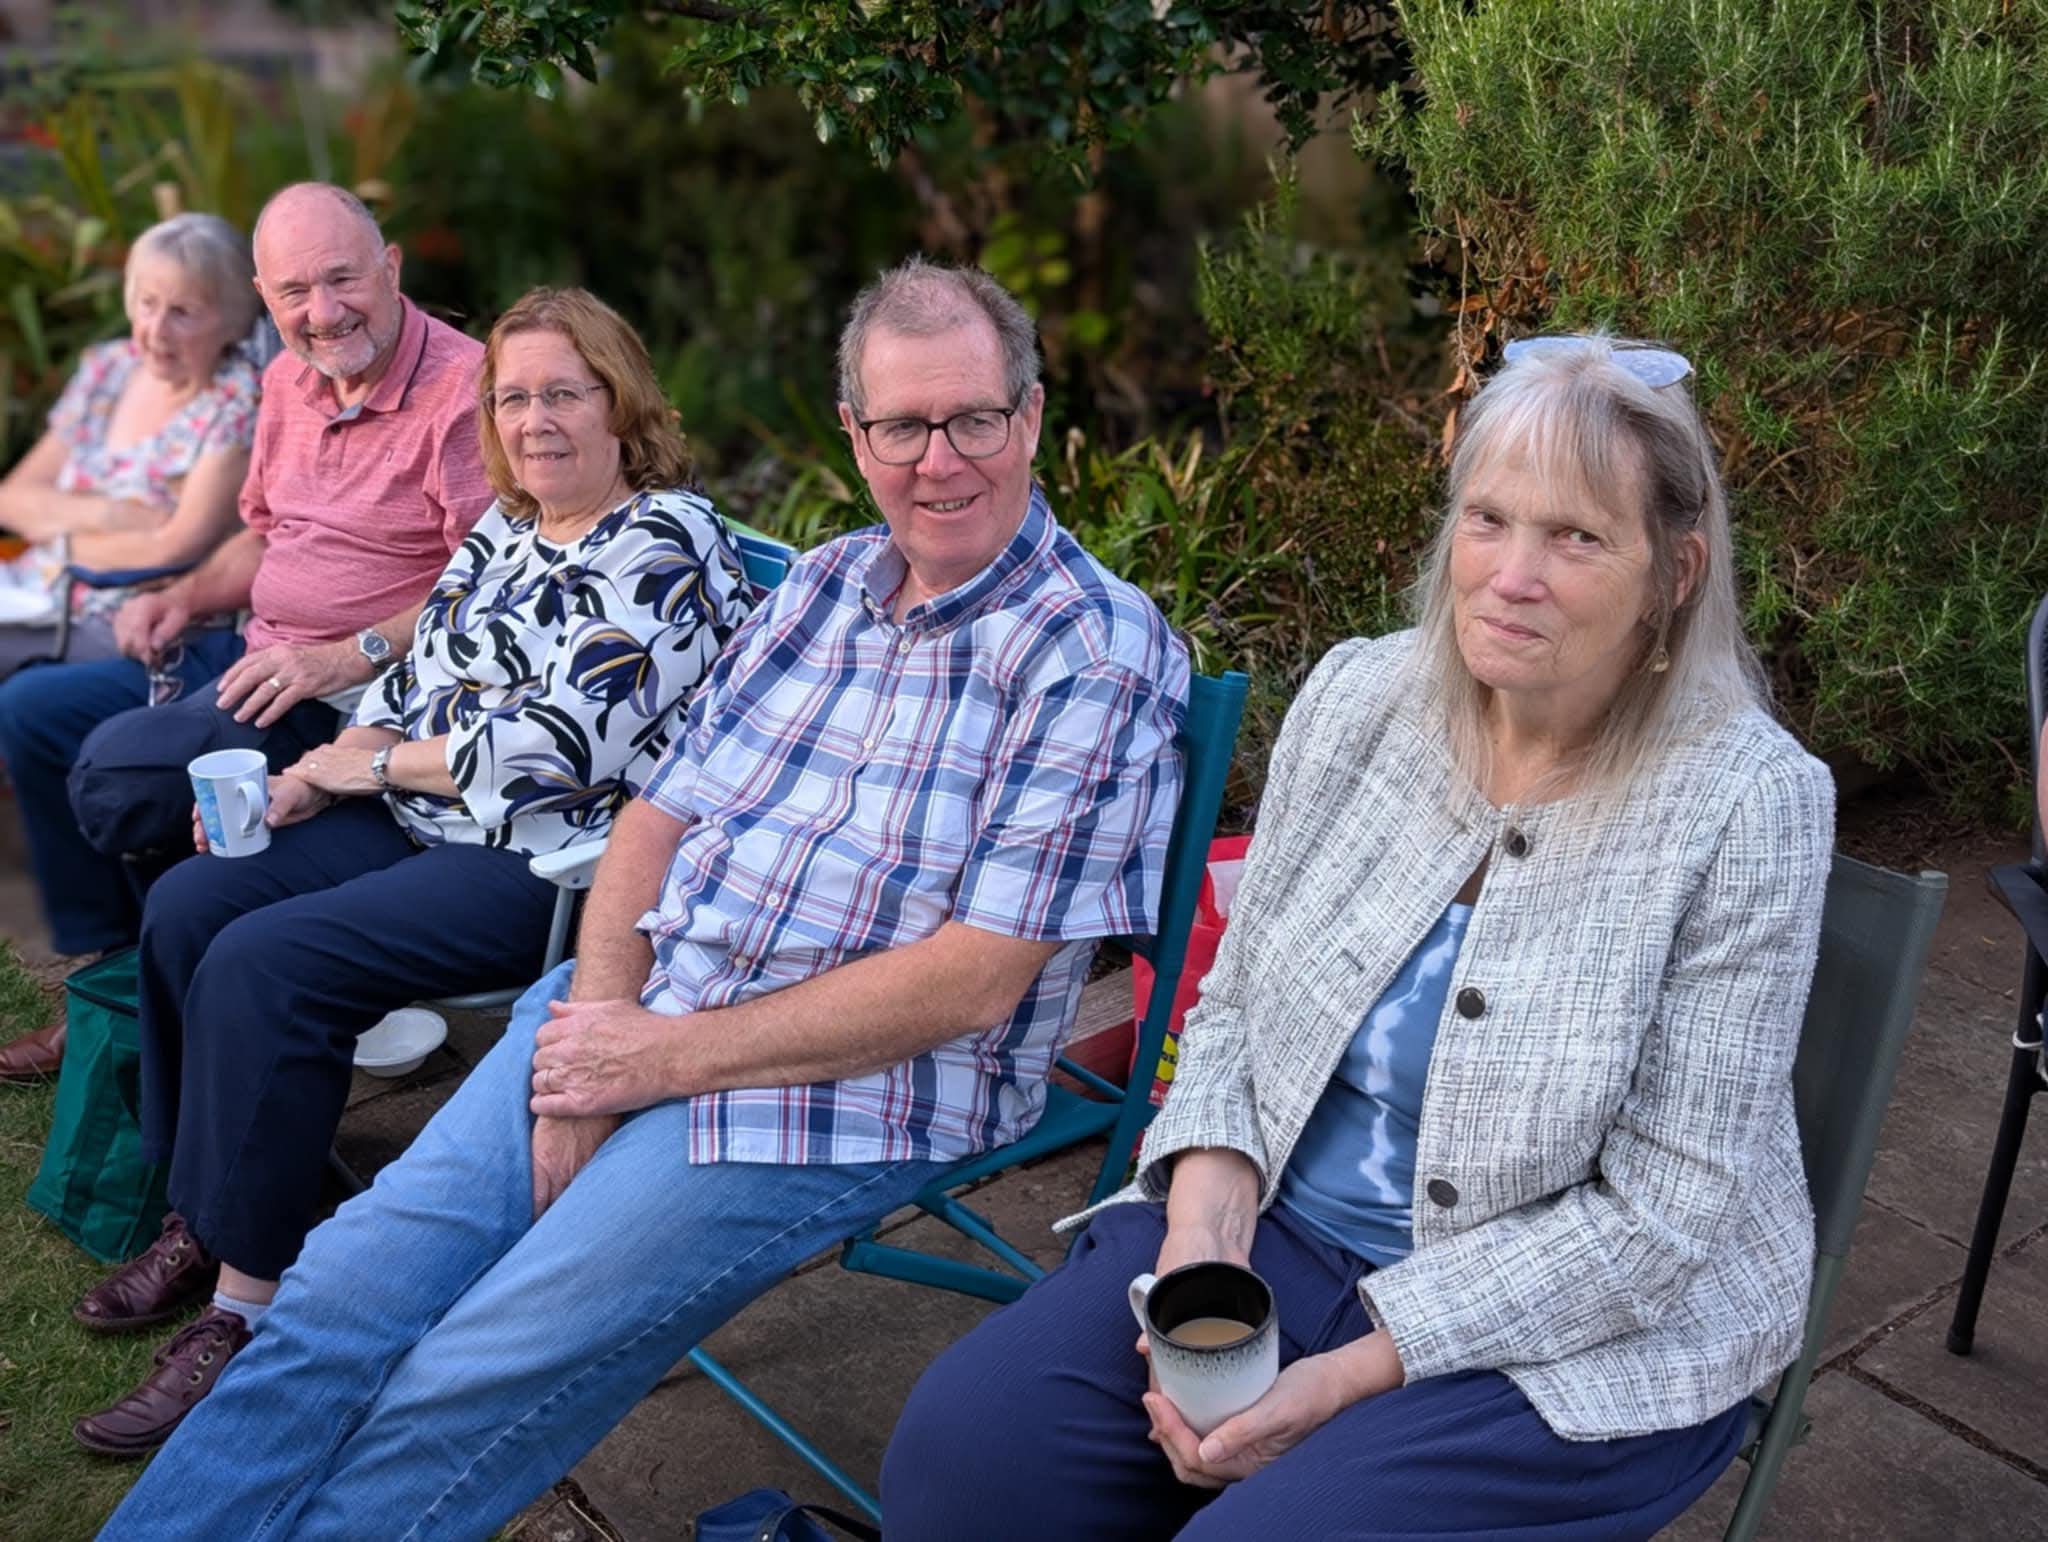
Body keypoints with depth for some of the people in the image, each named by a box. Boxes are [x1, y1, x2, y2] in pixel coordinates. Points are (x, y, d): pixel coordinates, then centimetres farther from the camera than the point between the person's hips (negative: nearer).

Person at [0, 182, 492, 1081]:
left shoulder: (466, 389, -18)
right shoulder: (290, 381, 11)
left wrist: (355, 655, -28)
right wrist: (186, 596, 8)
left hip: (357, 697, -9)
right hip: (256, 655, 10)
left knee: (117, 767, -21)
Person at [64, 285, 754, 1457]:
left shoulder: (665, 544, -14)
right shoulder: (505, 529, 13)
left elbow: (561, 744, -22)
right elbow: (420, 680, 18)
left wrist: (375, 760, -11)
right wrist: (313, 778, -1)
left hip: (554, 863, -9)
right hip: (428, 825, 9)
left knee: (264, 963, -23)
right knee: (189, 907, -1)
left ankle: (250, 1305, -10)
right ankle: (204, 1220, 14)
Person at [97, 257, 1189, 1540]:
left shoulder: (1101, 653, -11)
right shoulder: (822, 586, 11)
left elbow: (975, 977, -17)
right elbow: (666, 810, 10)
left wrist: (671, 1058, -14)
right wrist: (595, 1023, -8)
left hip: (844, 1090, -6)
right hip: (635, 1014, 6)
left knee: (457, 1398, -11)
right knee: (336, 1301, -4)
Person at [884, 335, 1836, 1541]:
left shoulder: (1749, 803, -16)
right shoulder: (1359, 696, -4)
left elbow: (1664, 1210, -14)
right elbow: (1235, 1002, 4)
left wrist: (1353, 1372, -18)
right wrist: (1203, 1231, -13)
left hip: (1576, 1338, -3)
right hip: (1287, 1225, 4)